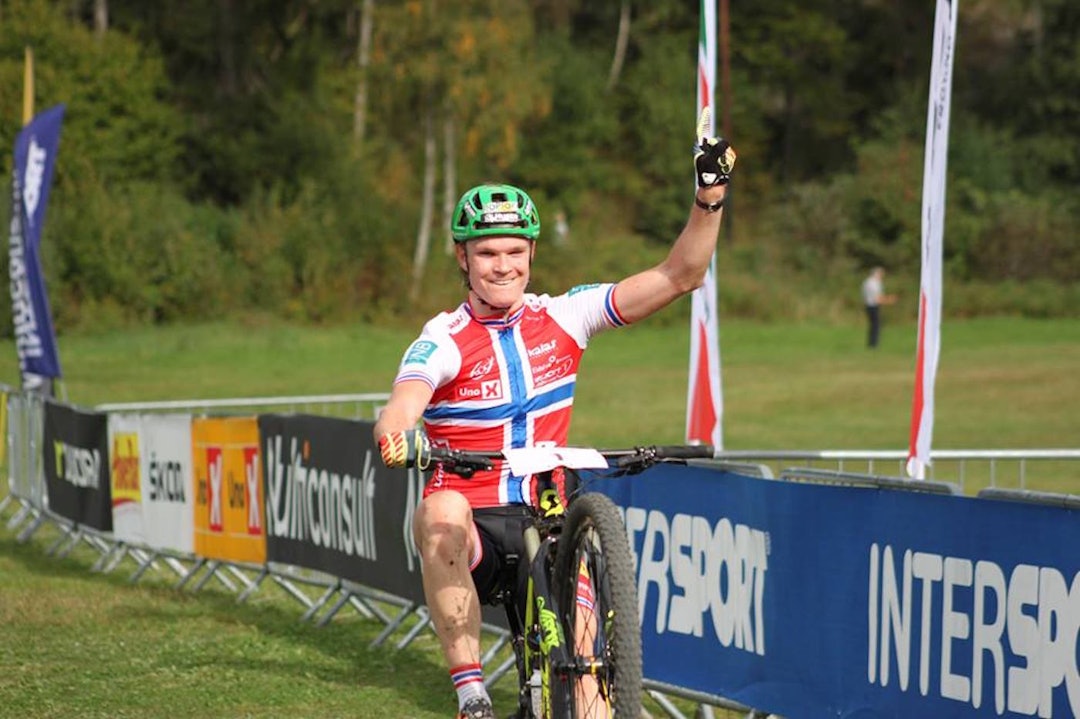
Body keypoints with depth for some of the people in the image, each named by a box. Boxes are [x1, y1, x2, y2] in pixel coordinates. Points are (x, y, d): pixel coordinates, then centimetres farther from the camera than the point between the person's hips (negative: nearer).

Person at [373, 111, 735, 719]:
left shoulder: (561, 319, 4)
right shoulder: (443, 341, -6)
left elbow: (678, 277, 0)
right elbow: (403, 405, -28)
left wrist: (710, 197, -12)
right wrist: (398, 435, -52)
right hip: (472, 533, -3)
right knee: (441, 509, -36)